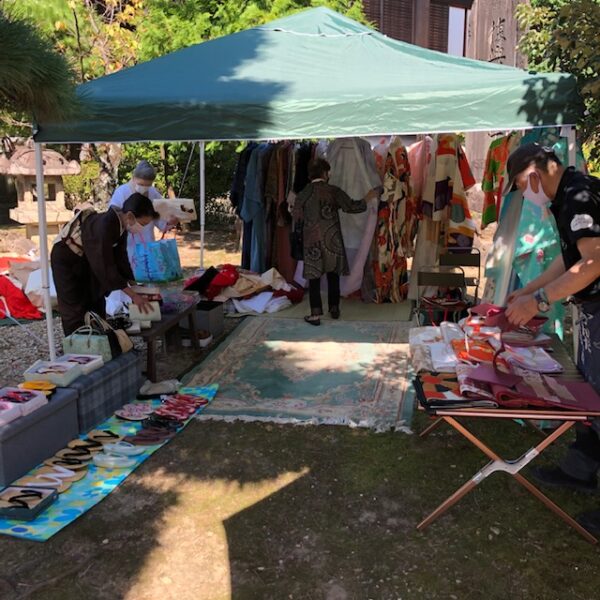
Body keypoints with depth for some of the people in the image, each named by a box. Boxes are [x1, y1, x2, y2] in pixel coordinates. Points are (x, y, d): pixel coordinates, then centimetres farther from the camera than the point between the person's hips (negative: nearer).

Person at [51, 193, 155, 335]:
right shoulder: (104, 226, -36)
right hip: (66, 259, -8)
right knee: (75, 313, -7)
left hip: (85, 259, 9)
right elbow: (105, 266, -35)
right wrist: (133, 295, -32)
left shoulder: (121, 224, -10)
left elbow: (120, 257, -1)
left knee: (96, 306, 11)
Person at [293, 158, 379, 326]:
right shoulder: (334, 191, -4)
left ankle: (315, 314, -1)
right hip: (332, 239, 0)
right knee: (333, 274, 14)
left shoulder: (303, 194, -2)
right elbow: (351, 206, -2)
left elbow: (296, 216, 8)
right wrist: (368, 198, 12)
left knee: (314, 277, 2)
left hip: (313, 241, 0)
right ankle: (334, 309, 23)